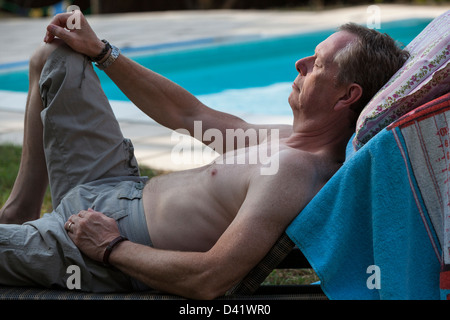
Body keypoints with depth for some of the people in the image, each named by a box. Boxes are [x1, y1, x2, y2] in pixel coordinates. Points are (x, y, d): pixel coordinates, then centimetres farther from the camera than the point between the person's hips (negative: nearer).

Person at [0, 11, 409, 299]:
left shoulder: (293, 173, -30)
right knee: (53, 58, 20)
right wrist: (100, 51, 12)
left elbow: (210, 280, -36)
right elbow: (188, 115, 12)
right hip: (122, 188, 9)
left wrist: (110, 248, -22)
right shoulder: (299, 139, 1)